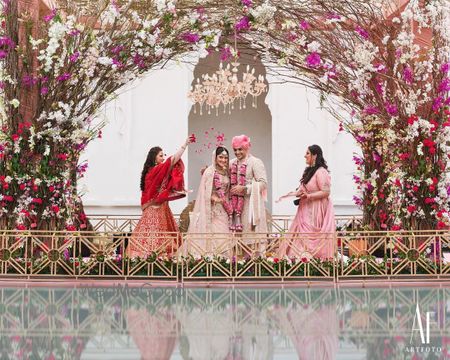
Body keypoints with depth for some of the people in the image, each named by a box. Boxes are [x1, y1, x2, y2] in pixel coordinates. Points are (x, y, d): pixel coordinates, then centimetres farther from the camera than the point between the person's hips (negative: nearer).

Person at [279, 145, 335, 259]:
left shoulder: (321, 172, -13)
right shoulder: (310, 171, 16)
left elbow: (325, 192, -19)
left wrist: (308, 196, -24)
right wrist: (296, 193, 8)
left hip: (316, 211, -9)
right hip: (307, 211, 9)